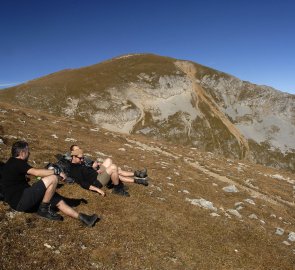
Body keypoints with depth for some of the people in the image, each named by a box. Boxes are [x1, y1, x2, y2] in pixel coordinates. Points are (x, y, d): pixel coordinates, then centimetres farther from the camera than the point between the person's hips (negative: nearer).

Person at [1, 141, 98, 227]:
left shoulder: (12, 163, 17)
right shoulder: (17, 163, -16)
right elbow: (36, 172, -27)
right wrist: (56, 171, -19)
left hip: (19, 200, 10)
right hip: (20, 201, -10)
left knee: (58, 200, 5)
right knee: (53, 178, -23)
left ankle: (81, 217, 4)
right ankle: (44, 209, -8)